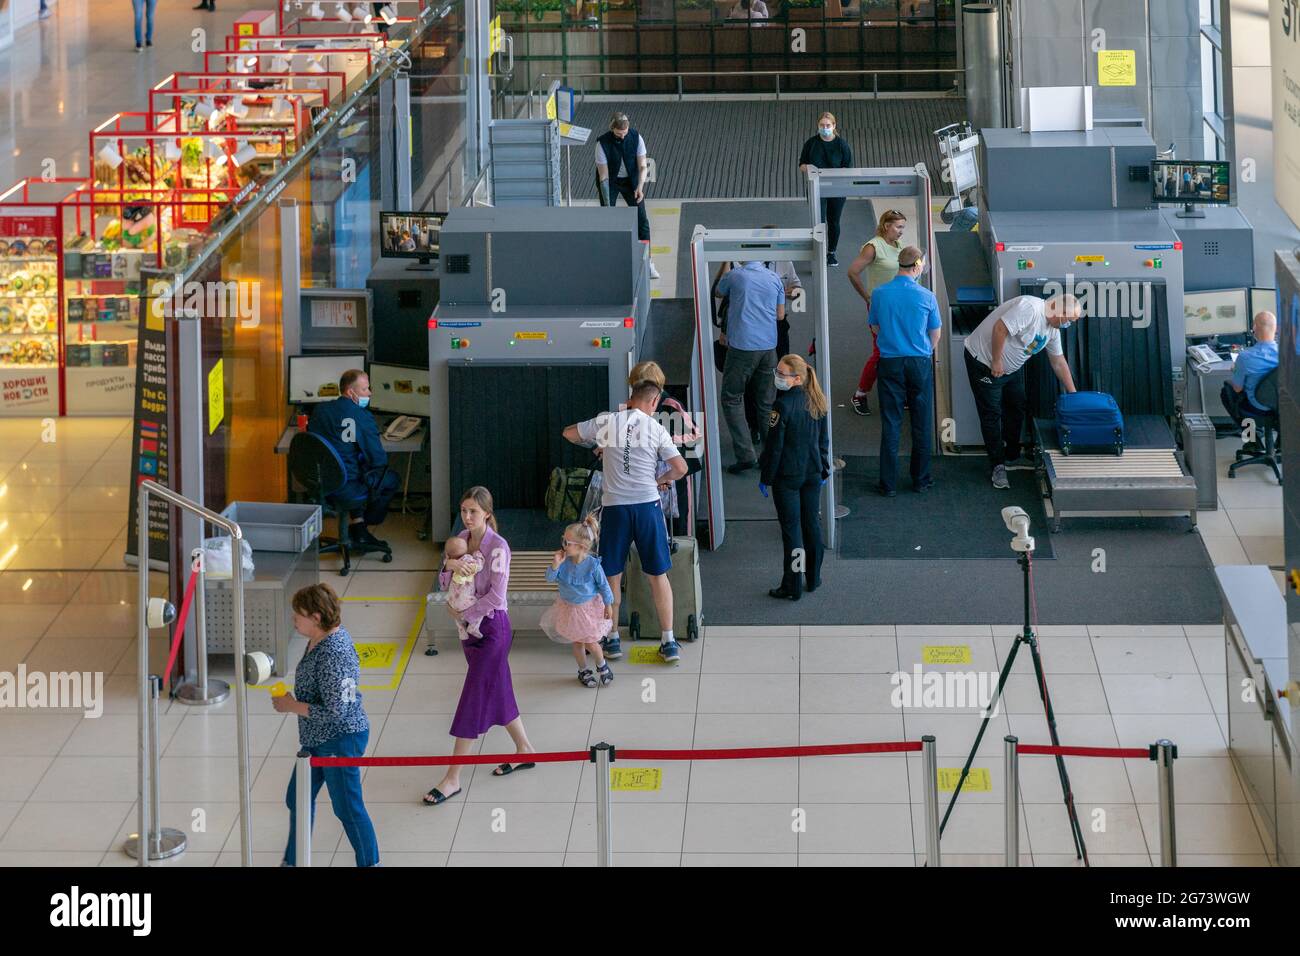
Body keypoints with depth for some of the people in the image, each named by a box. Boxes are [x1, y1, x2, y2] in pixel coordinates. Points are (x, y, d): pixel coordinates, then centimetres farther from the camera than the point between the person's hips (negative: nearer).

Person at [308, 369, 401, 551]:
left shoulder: (320, 410, 2)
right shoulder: (362, 417, -17)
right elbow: (379, 460, -14)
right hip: (347, 487, -7)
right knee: (392, 479, 17)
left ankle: (357, 524, 29)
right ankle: (361, 527, 28)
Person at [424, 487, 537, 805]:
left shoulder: (497, 546, -18)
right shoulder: (461, 539, 5)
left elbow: (496, 596, -21)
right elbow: (445, 586, 8)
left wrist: (464, 614, -15)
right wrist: (449, 567, -13)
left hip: (492, 627, -8)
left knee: (473, 699, -6)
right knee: (497, 693, 18)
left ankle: (453, 778, -5)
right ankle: (524, 750, 35)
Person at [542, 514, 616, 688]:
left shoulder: (592, 564, -23)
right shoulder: (564, 562, -15)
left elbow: (603, 585, -12)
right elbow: (550, 578, -16)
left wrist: (608, 605, -5)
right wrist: (555, 564, -33)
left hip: (589, 608, -3)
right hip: (568, 608, 3)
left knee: (590, 643, 2)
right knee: (577, 642, 14)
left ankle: (602, 665, 31)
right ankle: (583, 670, 34)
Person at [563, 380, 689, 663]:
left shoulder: (607, 422, 3)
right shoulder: (656, 429, 0)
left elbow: (569, 433, 17)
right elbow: (681, 468, -4)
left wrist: (596, 446, 33)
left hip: (614, 506, 0)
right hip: (647, 504, 0)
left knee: (612, 576, 13)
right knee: (658, 575, 8)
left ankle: (613, 640, 19)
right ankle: (669, 642, 8)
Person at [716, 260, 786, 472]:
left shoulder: (735, 276, -5)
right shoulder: (774, 278, 7)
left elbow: (718, 293, 17)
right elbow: (780, 315, 14)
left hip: (742, 345, -4)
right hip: (769, 346, 4)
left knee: (732, 399, 4)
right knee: (767, 402, 13)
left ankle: (746, 453, -8)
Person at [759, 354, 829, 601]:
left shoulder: (783, 406, -21)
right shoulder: (816, 402, 1)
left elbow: (774, 446, -17)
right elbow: (824, 439, 9)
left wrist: (766, 477, -8)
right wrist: (824, 470, 19)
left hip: (787, 477, -6)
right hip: (812, 474, 6)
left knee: (791, 528, 0)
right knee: (812, 524, 16)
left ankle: (792, 587, 6)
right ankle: (813, 578, 27)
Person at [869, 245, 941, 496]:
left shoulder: (879, 294, -6)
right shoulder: (926, 296, -9)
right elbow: (936, 332, 3)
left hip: (890, 362, 1)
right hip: (920, 362, -1)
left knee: (890, 424, 5)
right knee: (921, 424, 11)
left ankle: (888, 483, 5)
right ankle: (920, 479, 18)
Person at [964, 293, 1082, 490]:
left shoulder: (1052, 329, 1)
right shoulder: (1029, 308, -29)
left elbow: (1059, 362, 10)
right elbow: (1000, 328, -34)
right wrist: (996, 362, -27)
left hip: (1011, 368, 9)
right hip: (983, 361, -9)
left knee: (1016, 410, 15)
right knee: (991, 415, -4)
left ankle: (1012, 457, 29)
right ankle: (998, 466, 2)